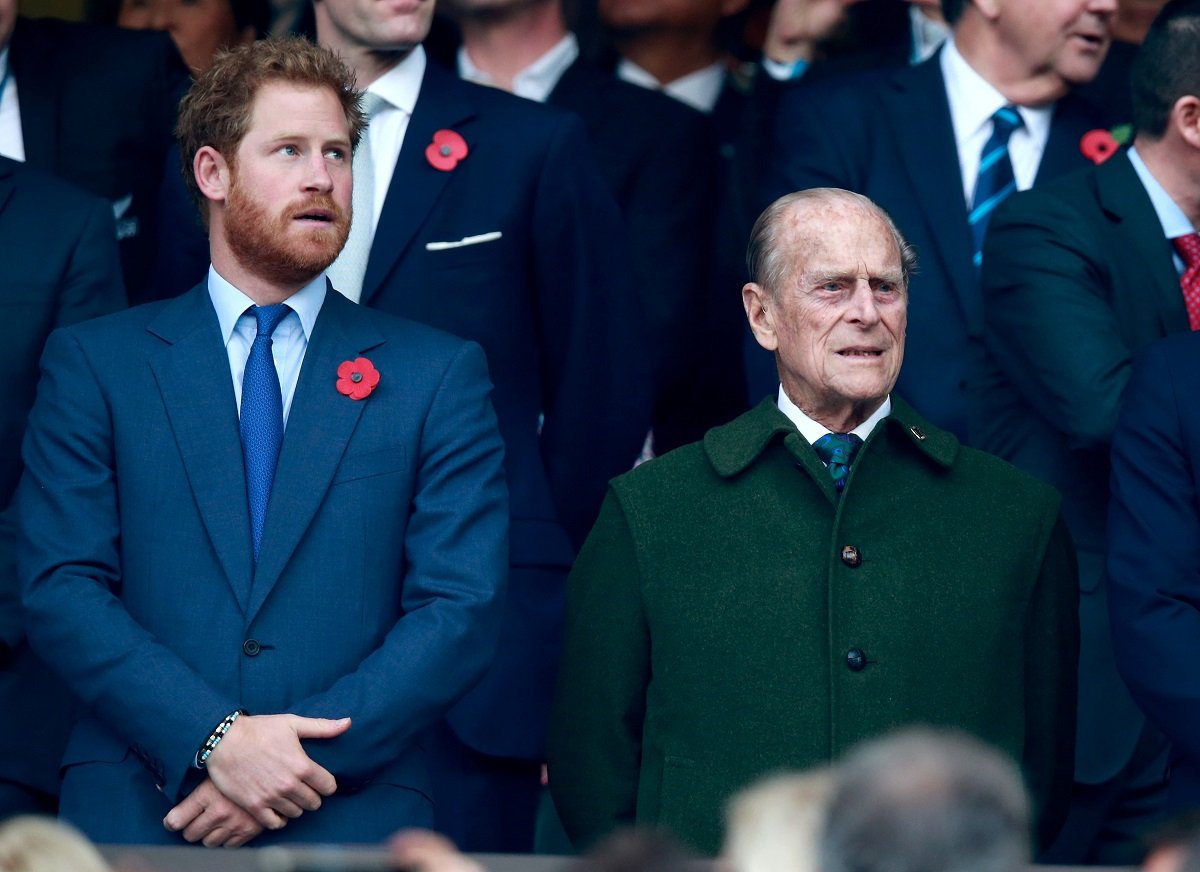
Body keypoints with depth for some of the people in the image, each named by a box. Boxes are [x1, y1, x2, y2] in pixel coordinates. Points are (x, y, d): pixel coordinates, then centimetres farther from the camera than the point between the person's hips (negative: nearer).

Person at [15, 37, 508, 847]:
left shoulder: (439, 375, 8)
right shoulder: (94, 363, 8)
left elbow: (462, 608, 0)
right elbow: (60, 589, -2)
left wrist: (308, 761, -13)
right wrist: (212, 741, -15)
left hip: (353, 816, 0)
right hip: (136, 812, 0)